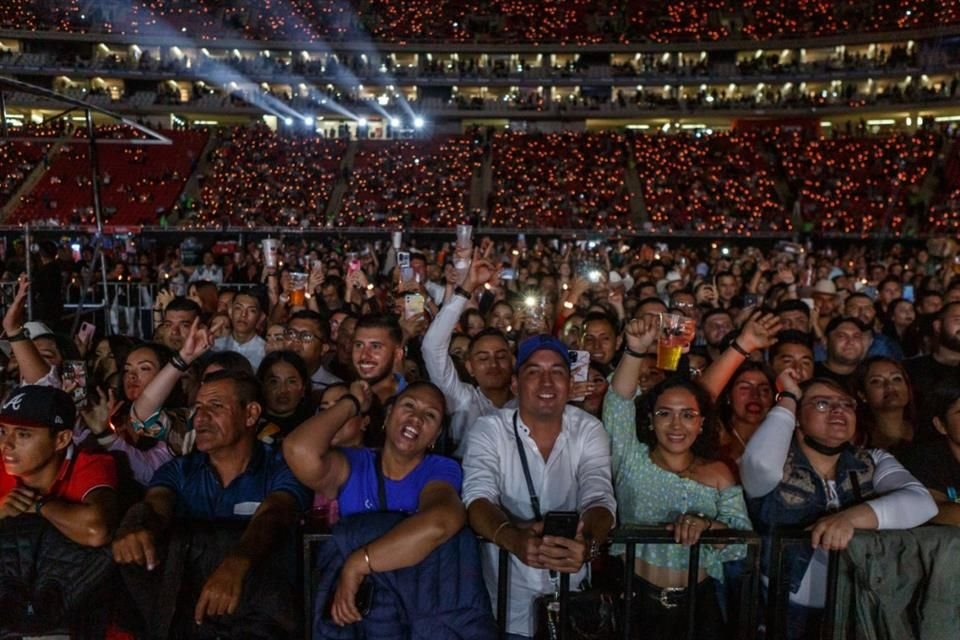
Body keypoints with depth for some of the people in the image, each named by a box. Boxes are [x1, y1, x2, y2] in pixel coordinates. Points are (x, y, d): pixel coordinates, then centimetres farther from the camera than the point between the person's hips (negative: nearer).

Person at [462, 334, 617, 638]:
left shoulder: (589, 431, -6)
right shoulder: (488, 430, -11)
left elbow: (599, 498, -18)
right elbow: (478, 499, -24)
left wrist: (587, 542, -40)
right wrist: (514, 538, -45)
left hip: (570, 591, 2)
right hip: (506, 593, -1)